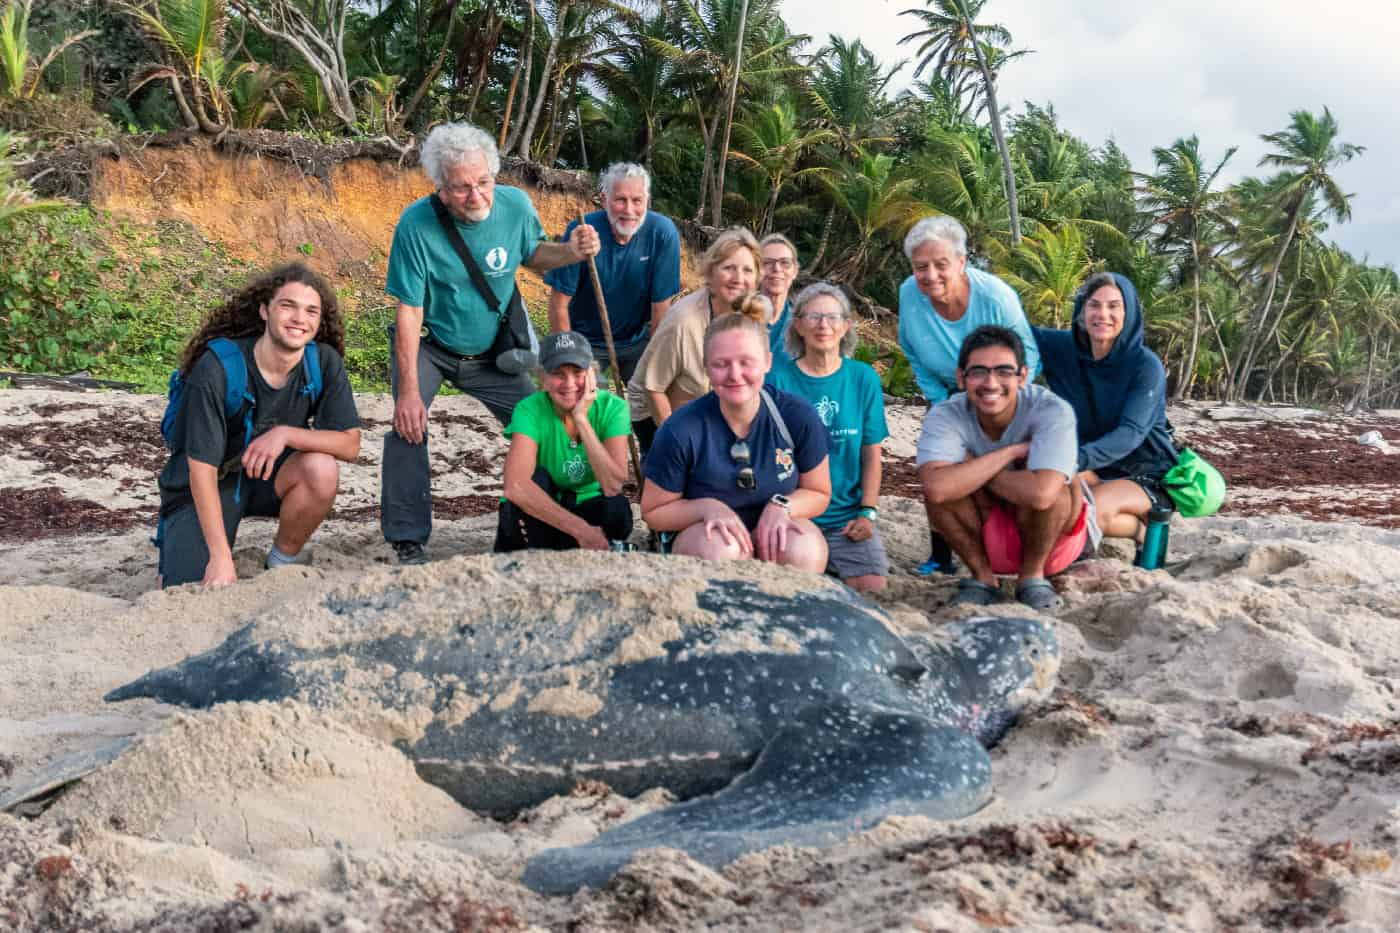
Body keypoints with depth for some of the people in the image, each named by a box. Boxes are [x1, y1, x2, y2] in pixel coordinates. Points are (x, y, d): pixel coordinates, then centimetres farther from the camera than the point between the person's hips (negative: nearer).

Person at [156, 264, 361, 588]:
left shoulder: (324, 363, -14)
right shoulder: (218, 367, -25)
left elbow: (350, 444, -13)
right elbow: (202, 468, -23)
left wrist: (286, 433, -29)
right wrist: (221, 558, -27)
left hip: (266, 476, 3)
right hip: (201, 488, -3)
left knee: (322, 469, -29)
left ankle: (283, 564, -4)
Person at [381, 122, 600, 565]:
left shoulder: (516, 205, -16)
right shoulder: (417, 224, -28)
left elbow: (532, 254, 6)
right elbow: (409, 311, -25)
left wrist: (572, 251, -17)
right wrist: (409, 391, -28)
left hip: (491, 351, 4)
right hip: (427, 346, -4)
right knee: (409, 424, -25)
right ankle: (407, 541, -13)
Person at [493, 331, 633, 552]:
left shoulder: (612, 407, -14)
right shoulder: (530, 410, -21)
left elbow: (613, 486, -27)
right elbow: (515, 487, -37)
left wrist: (581, 419, -30)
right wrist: (580, 529, -43)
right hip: (534, 519, -2)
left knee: (618, 508, -29)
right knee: (537, 478, -31)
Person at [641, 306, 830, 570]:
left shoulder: (799, 417, -12)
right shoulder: (681, 430, -18)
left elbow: (818, 494, 3)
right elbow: (653, 512, -5)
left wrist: (781, 506, -19)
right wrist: (707, 507, -24)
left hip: (772, 528, 2)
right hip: (697, 532, -2)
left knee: (804, 550, -32)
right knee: (720, 548, -37)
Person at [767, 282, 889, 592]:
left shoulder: (863, 378, 5)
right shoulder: (778, 374, 0)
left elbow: (872, 453, 6)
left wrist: (868, 512, -2)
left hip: (848, 515, 2)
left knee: (871, 587, -14)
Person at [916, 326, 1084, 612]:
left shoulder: (1053, 411, -26)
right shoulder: (945, 416, -20)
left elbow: (1041, 493, -43)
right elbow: (937, 488, -39)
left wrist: (971, 471, -27)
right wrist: (1012, 452, -32)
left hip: (1052, 537, -2)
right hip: (983, 542, 2)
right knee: (942, 483, -26)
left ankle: (1032, 575, -7)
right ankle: (982, 576, -5)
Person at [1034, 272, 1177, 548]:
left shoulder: (1146, 366, -17)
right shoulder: (1063, 348, -4)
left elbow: (1131, 433, -28)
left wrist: (1079, 459, -45)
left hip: (1148, 476, -5)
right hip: (1097, 471, 5)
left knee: (1089, 510, -34)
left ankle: (1146, 530, -2)